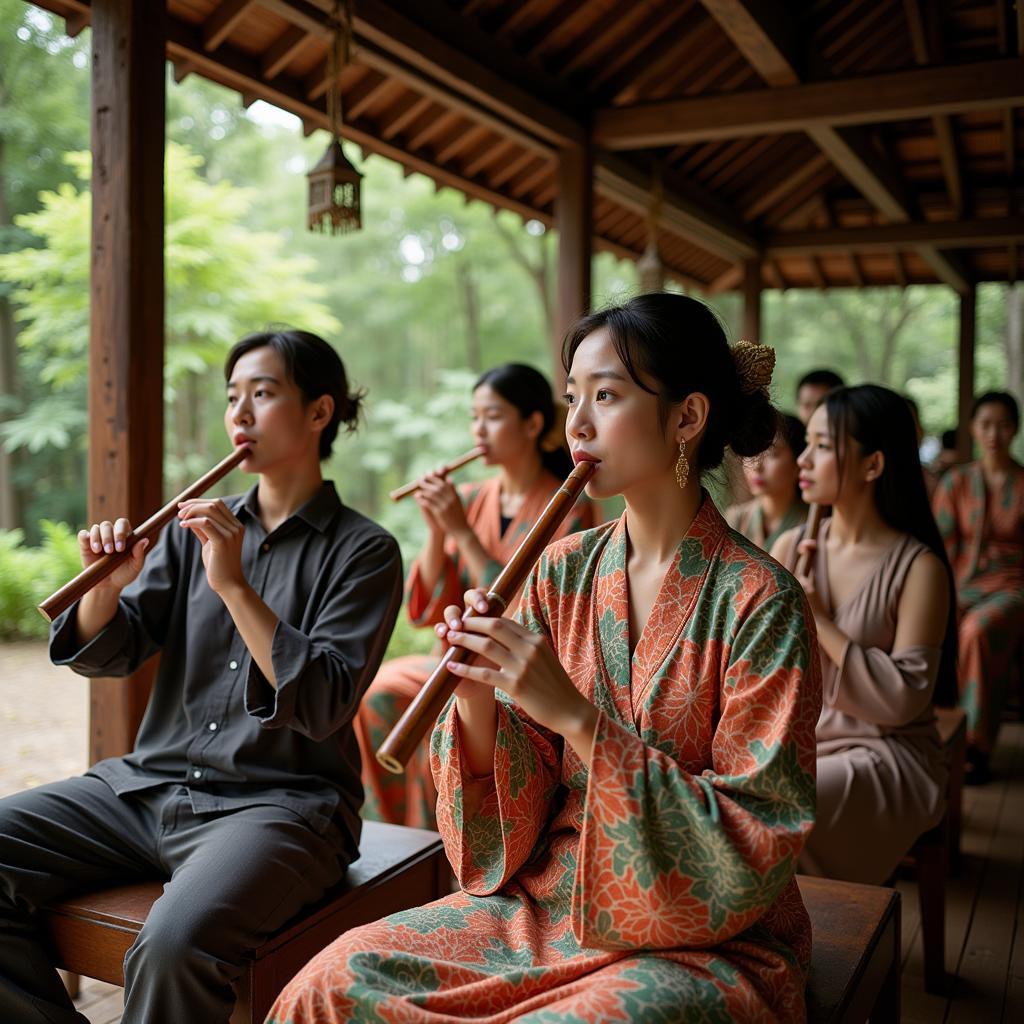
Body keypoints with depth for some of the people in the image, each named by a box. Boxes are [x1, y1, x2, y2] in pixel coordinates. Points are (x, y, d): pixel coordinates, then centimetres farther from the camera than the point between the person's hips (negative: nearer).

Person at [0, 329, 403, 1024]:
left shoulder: (364, 551, -3)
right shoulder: (199, 526, 12)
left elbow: (324, 707, -15)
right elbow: (107, 654, 7)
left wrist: (234, 585, -20)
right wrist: (108, 588, -14)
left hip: (279, 802, -5)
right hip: (149, 785, 6)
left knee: (175, 946, -33)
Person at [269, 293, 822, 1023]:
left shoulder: (758, 601, -15)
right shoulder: (564, 571, 0)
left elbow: (756, 842, -17)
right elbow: (520, 805, 3)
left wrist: (577, 717, -26)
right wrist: (476, 699, -19)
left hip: (705, 939, -4)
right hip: (550, 902, 4)